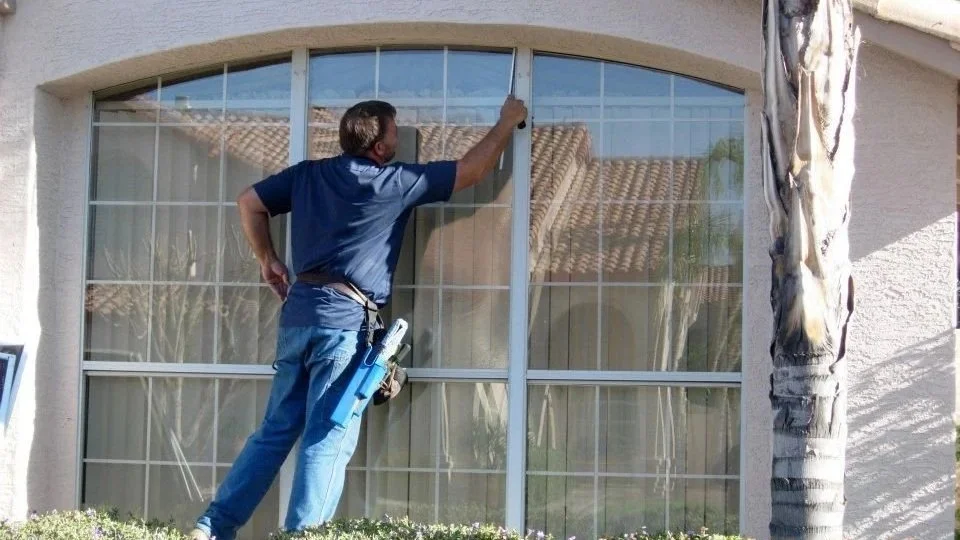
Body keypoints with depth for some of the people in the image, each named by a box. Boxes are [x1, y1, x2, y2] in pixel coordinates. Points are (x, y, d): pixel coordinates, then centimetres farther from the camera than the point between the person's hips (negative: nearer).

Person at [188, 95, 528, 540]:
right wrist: (507, 122, 19)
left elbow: (249, 202, 18)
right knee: (329, 439, -4)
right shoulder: (393, 183, -3)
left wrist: (267, 260, 27)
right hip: (344, 320, -6)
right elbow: (472, 170, 5)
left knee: (276, 430, 12)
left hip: (297, 312, 6)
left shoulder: (308, 173, 11)